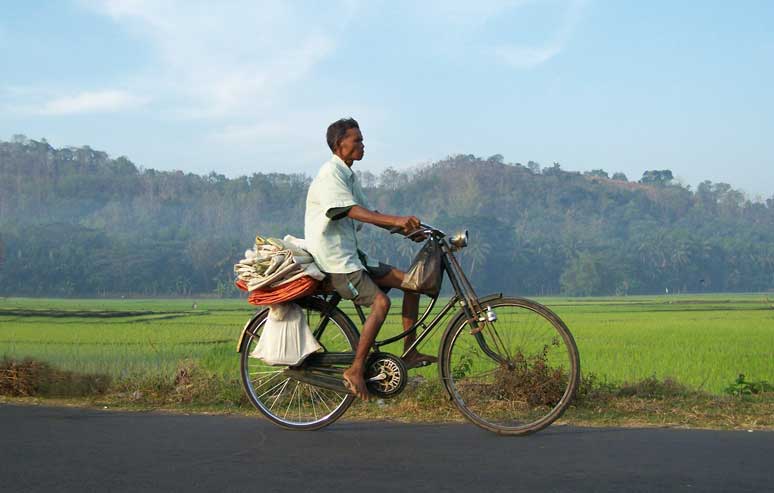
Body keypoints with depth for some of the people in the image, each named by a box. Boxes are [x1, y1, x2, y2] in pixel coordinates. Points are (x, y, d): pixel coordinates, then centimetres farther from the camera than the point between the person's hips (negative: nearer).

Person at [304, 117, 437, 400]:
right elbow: (355, 212, -28)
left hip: (351, 256, 10)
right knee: (380, 301, -26)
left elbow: (369, 214, 18)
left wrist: (408, 229, 6)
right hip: (334, 260, -10)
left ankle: (409, 353, 5)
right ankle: (356, 371, -20)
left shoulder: (348, 175, 18)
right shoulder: (330, 174, -13)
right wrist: (396, 220, -39)